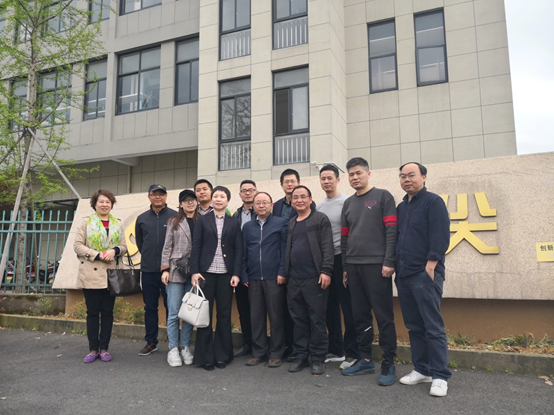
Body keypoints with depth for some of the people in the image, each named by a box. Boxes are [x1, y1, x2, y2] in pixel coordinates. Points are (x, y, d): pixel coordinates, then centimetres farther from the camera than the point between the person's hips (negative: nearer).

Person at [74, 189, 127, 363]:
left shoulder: (117, 225, 13)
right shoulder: (86, 222, 4)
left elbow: (124, 246, 11)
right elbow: (77, 245, -3)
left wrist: (115, 250, -11)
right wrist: (98, 255, -14)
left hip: (111, 274, 2)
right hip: (90, 274, -2)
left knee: (107, 312, 6)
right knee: (92, 312, 3)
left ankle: (104, 348, 15)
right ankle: (93, 349, 13)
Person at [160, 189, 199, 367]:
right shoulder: (173, 222, 7)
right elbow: (167, 246, 4)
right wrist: (165, 269, -3)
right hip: (175, 271, -1)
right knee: (174, 312, 1)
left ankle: (186, 347, 20)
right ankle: (173, 349, 12)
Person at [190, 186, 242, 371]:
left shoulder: (234, 223, 8)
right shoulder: (202, 220, 6)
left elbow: (238, 250, 4)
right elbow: (196, 246, 1)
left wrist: (236, 274, -5)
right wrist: (194, 271, -7)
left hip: (226, 274, 1)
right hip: (206, 272, -1)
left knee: (224, 315, 5)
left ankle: (222, 355, 18)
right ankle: (205, 356, 14)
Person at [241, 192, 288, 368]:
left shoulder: (280, 223, 2)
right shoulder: (247, 226, 13)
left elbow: (285, 249, -3)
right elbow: (243, 252, 12)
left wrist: (282, 273, -10)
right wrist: (244, 275, 4)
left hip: (274, 278, -3)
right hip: (253, 279, 3)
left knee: (276, 316, 3)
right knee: (256, 317, 9)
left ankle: (275, 353, 15)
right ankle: (258, 352, 20)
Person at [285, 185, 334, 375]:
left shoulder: (320, 219, 0)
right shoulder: (291, 223, 17)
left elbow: (327, 247, -8)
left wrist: (326, 271, -17)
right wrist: (284, 273, 12)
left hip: (314, 278, -5)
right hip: (294, 279, 5)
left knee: (317, 320, 2)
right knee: (299, 320, 11)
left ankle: (318, 358, 14)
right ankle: (301, 356, 22)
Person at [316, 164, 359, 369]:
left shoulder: (347, 202, -6)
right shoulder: (318, 206, 13)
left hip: (341, 258, -6)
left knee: (348, 307, 0)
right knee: (330, 307, 12)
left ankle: (351, 352, 12)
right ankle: (335, 350, 24)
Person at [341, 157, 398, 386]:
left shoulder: (383, 197, 1)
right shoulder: (348, 203, 17)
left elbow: (391, 231, -7)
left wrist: (389, 262, -14)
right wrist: (345, 267, 14)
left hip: (377, 265, -5)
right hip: (353, 266, 6)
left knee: (383, 316, -1)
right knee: (360, 315, 10)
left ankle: (388, 364, 9)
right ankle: (365, 360, 21)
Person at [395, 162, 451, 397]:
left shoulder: (433, 201, -4)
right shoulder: (401, 207, 17)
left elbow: (441, 236, -12)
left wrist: (430, 266, -17)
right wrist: (396, 266, 13)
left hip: (425, 274, -7)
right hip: (404, 275, 7)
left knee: (433, 327, -3)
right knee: (414, 325, 12)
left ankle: (440, 376, 7)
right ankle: (422, 369, 22)